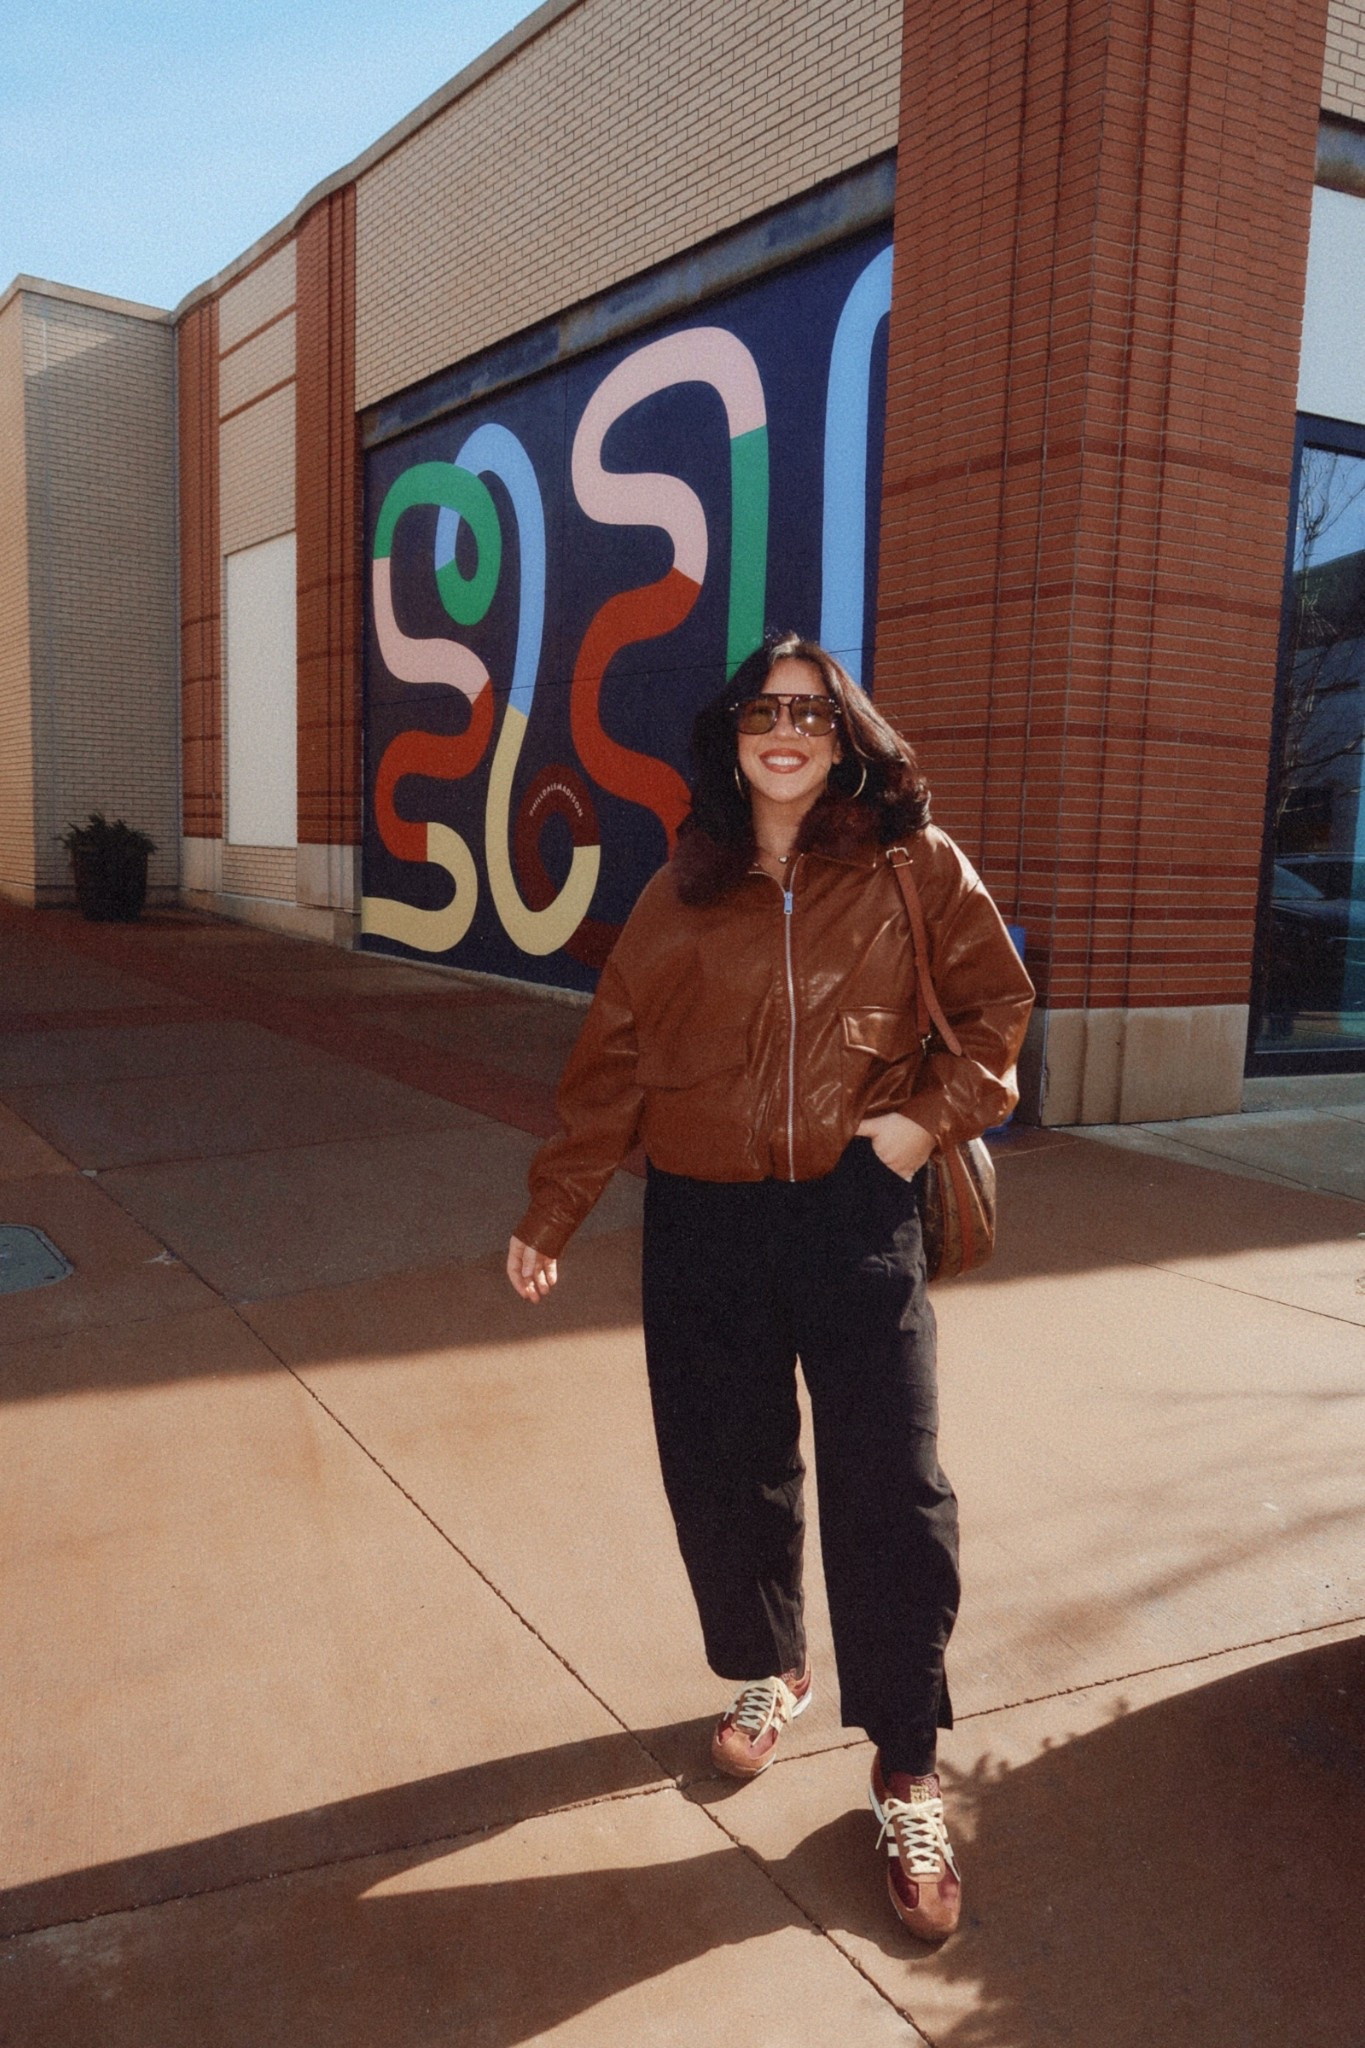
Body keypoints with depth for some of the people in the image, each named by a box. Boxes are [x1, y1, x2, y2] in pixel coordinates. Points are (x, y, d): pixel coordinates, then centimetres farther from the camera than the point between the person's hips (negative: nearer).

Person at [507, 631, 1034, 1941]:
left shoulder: (912, 867, 1)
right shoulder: (683, 893, 6)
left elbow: (995, 1004, 7)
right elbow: (611, 1059, 6)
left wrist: (933, 1111, -8)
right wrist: (549, 1212, 7)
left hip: (856, 1214, -2)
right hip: (703, 1222, 2)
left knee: (889, 1492, -2)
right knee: (722, 1473, 12)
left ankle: (908, 1780, 18)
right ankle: (767, 1671, 40)